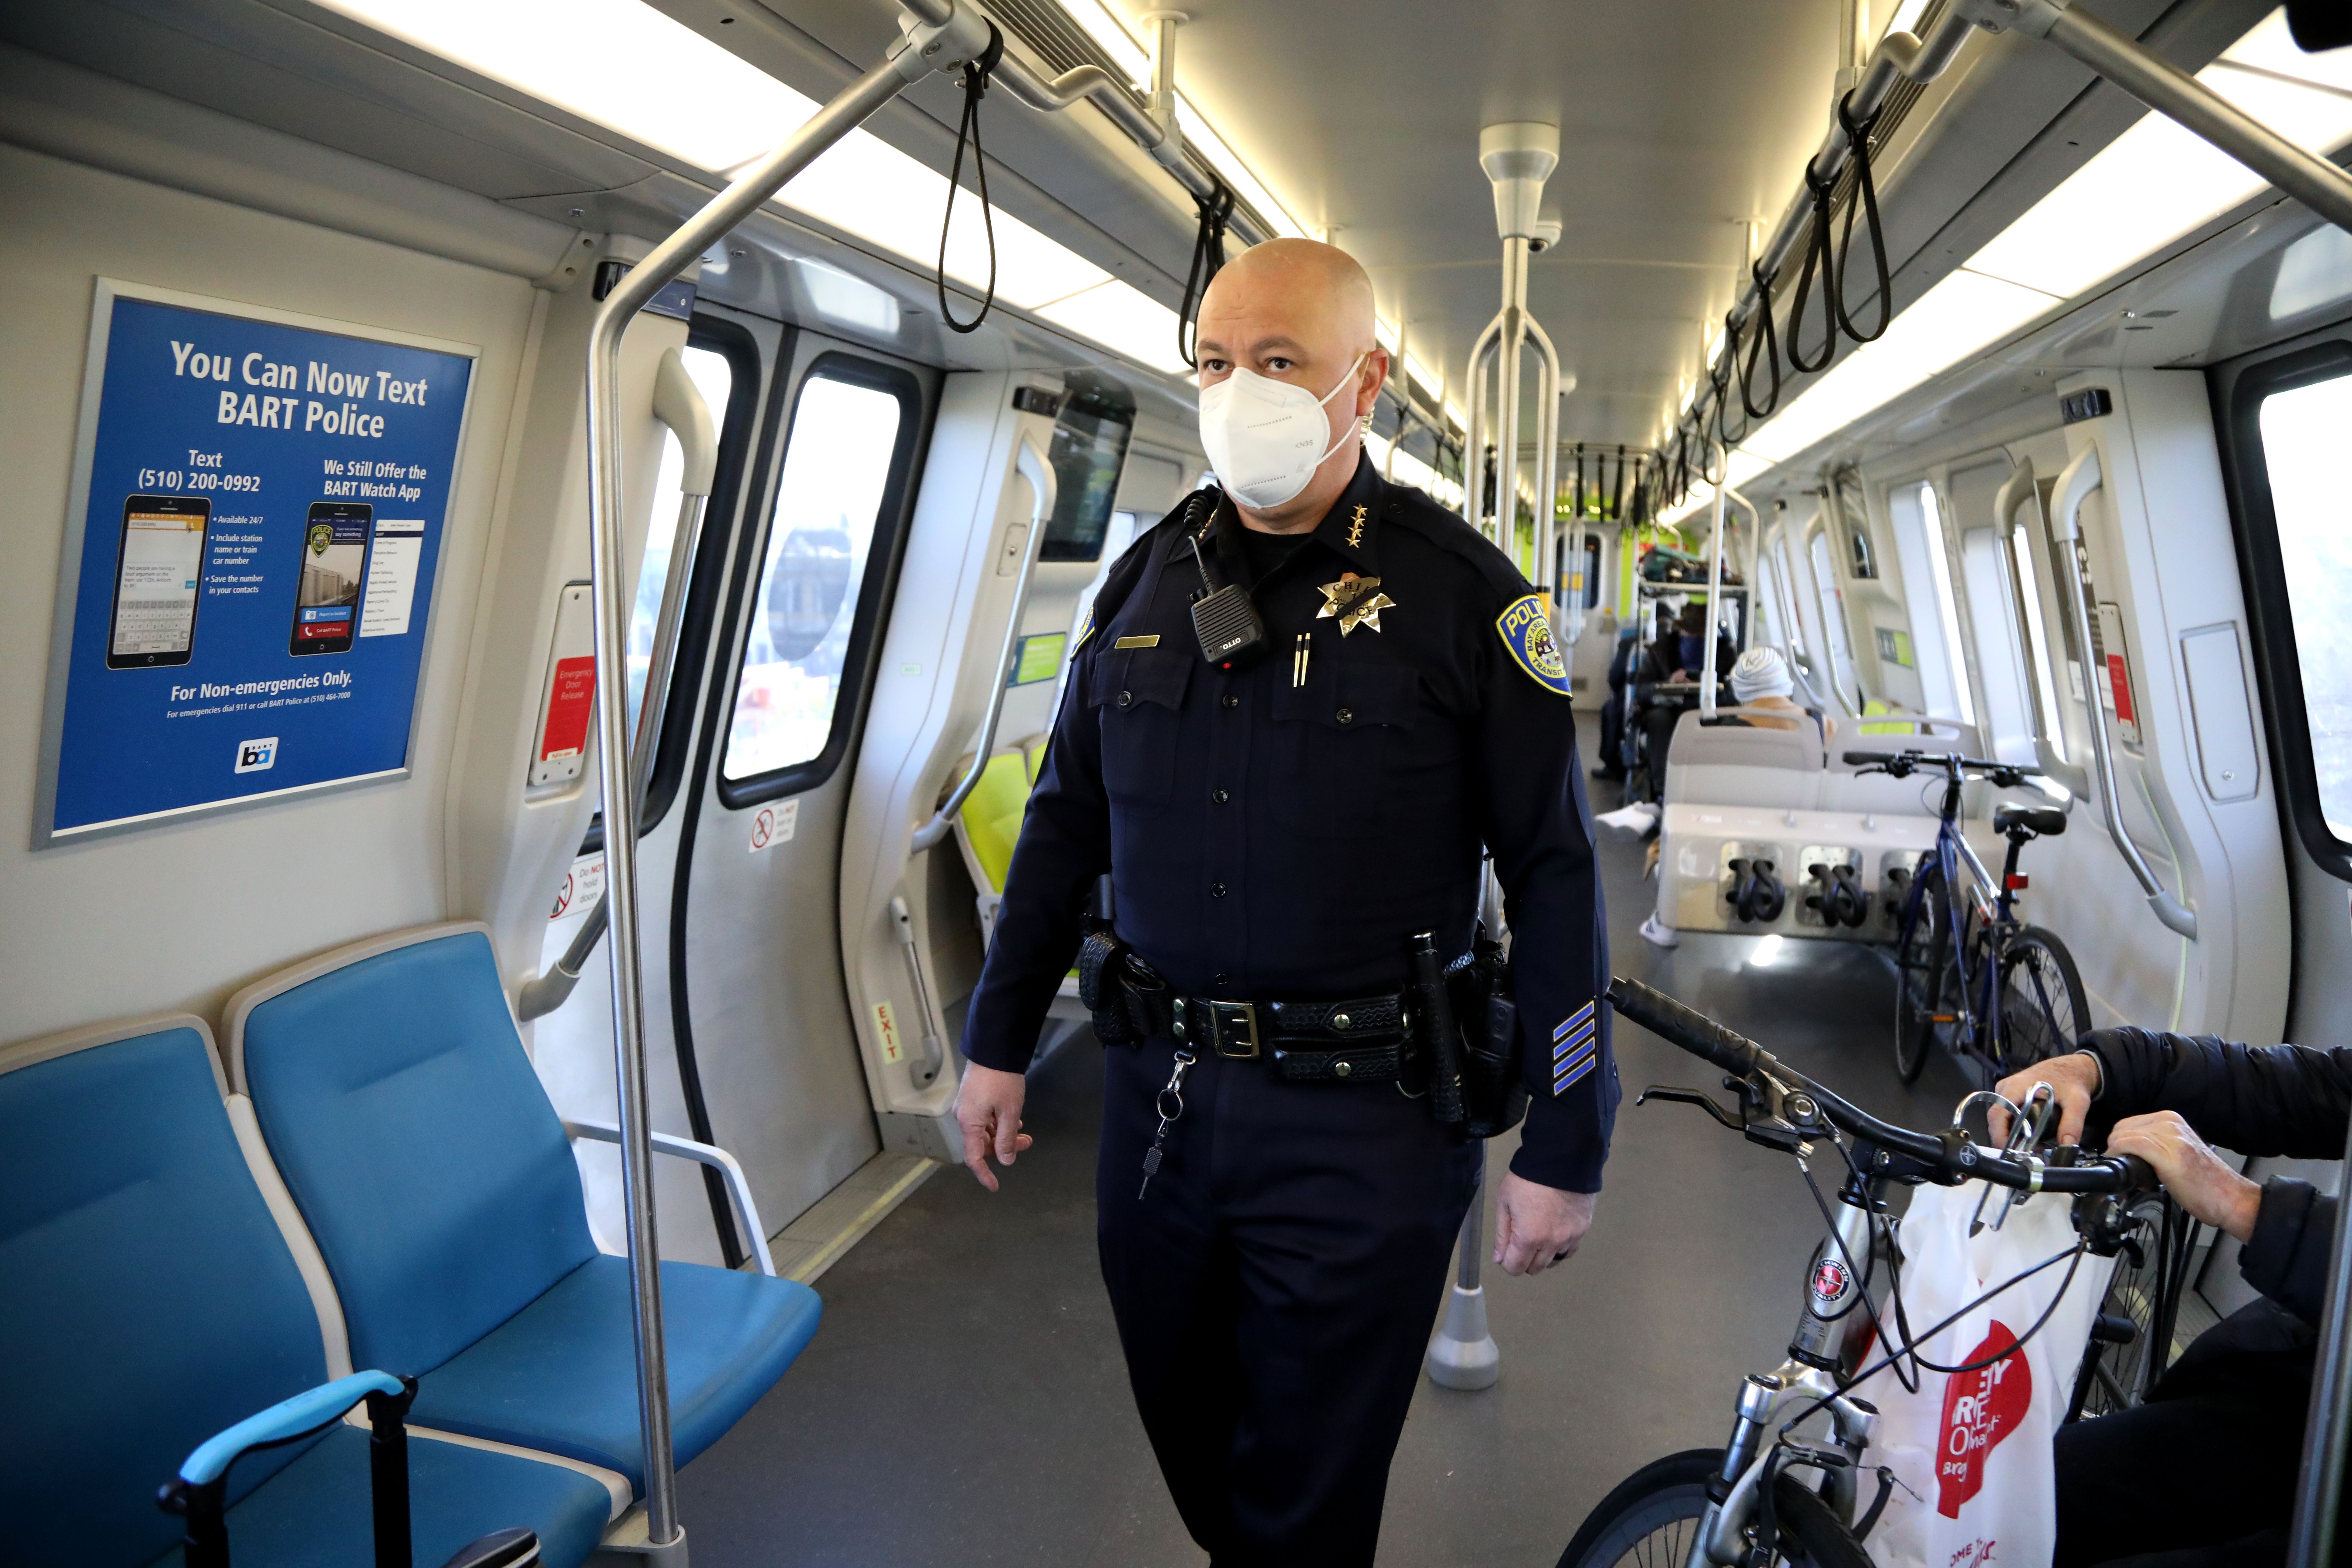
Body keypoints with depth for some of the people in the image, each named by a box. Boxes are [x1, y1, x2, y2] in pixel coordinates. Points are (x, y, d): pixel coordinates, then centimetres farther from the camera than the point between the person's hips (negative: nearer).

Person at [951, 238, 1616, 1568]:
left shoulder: (1461, 592, -8)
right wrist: (999, 1040, 13)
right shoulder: (1151, 575, 6)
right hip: (1156, 1100, 5)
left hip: (1362, 1123, -4)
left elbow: (1555, 874, -8)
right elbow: (1067, 823, 13)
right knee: (1184, 1430, 22)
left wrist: (1565, 1149, -8)